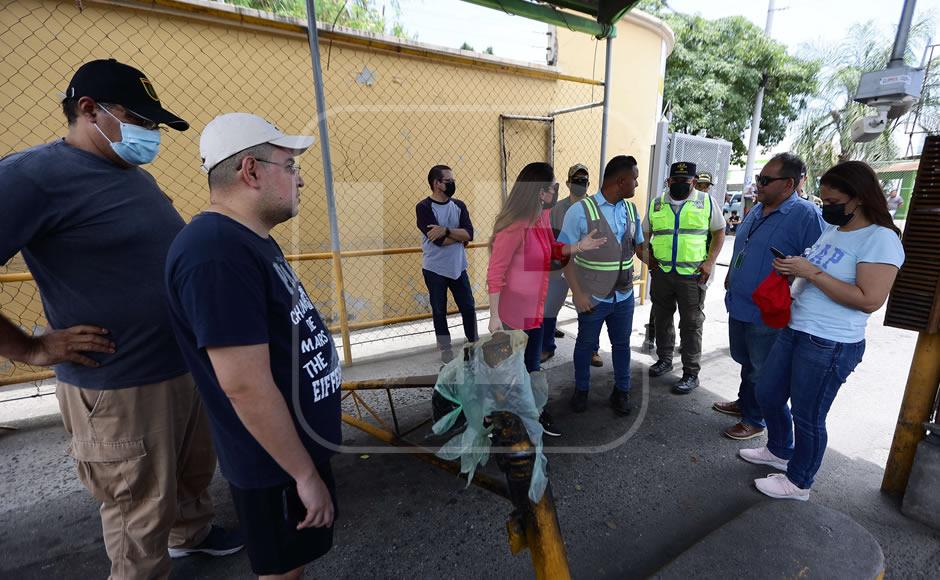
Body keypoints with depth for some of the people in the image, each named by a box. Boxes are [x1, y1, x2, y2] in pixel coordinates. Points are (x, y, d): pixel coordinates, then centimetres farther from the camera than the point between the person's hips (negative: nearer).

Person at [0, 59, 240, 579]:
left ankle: (191, 533, 52)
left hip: (188, 367, 9)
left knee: (195, 471, 27)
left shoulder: (137, 175, 11)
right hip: (118, 387, -8)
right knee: (141, 516, 11)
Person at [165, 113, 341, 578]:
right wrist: (306, 475, -20)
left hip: (296, 444, 9)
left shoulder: (251, 240, 6)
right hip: (276, 462, -9)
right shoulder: (217, 253, -28)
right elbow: (245, 386, -29)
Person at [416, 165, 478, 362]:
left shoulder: (459, 205, 4)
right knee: (439, 311, 9)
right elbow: (438, 239, -22)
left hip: (458, 267, 4)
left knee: (468, 307, 9)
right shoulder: (424, 207, -11)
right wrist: (459, 236, -8)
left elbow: (469, 234, -10)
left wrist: (446, 230, -23)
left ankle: (473, 343, 29)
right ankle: (445, 348, 27)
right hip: (435, 269, -3)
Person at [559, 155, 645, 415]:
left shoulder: (631, 210, 2)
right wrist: (577, 293, -18)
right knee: (586, 344, 14)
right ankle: (581, 389, 36)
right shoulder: (581, 211, -14)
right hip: (593, 297, -4)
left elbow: (639, 245, 16)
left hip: (624, 295, 4)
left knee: (622, 344, 17)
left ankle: (621, 391, 38)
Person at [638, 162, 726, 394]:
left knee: (691, 324, 2)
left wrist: (710, 262, -6)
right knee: (662, 319, 14)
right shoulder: (656, 204, 8)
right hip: (661, 273, 3)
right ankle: (664, 359, 33)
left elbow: (719, 232, 5)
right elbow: (644, 233, 16)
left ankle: (691, 374, 12)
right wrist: (644, 251, -2)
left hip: (693, 275, -3)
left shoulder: (707, 202, 1)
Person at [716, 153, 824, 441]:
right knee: (746, 361, 24)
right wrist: (731, 275, 19)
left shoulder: (806, 215, -18)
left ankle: (754, 420, 27)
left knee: (761, 370, 10)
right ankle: (744, 403, 43)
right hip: (739, 304, 8)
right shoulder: (757, 210, 8)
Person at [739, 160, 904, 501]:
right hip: (793, 331, 9)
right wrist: (791, 269, 0)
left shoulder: (880, 238, -15)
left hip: (831, 345, -8)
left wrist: (811, 272, -23)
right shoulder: (831, 229, 10)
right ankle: (779, 451, 43)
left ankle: (798, 483, 28)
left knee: (807, 416, 7)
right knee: (768, 395, 19)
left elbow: (870, 300, -23)